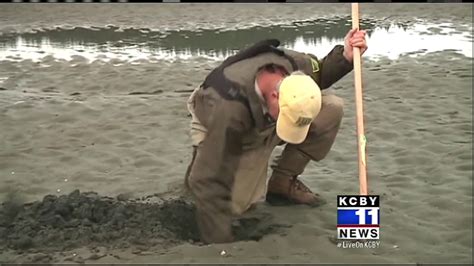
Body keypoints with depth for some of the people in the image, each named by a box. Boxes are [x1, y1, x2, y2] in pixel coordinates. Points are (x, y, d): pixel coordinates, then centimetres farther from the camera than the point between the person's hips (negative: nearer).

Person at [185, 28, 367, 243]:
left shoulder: (295, 65, -30)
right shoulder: (229, 107, -45)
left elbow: (319, 76, 0)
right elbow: (211, 183, -39)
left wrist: (346, 55, -21)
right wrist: (219, 244, -36)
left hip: (265, 121, 5)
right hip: (216, 129, -4)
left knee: (332, 109, -17)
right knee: (238, 202, -19)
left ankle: (283, 180, -2)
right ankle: (198, 166, 11)